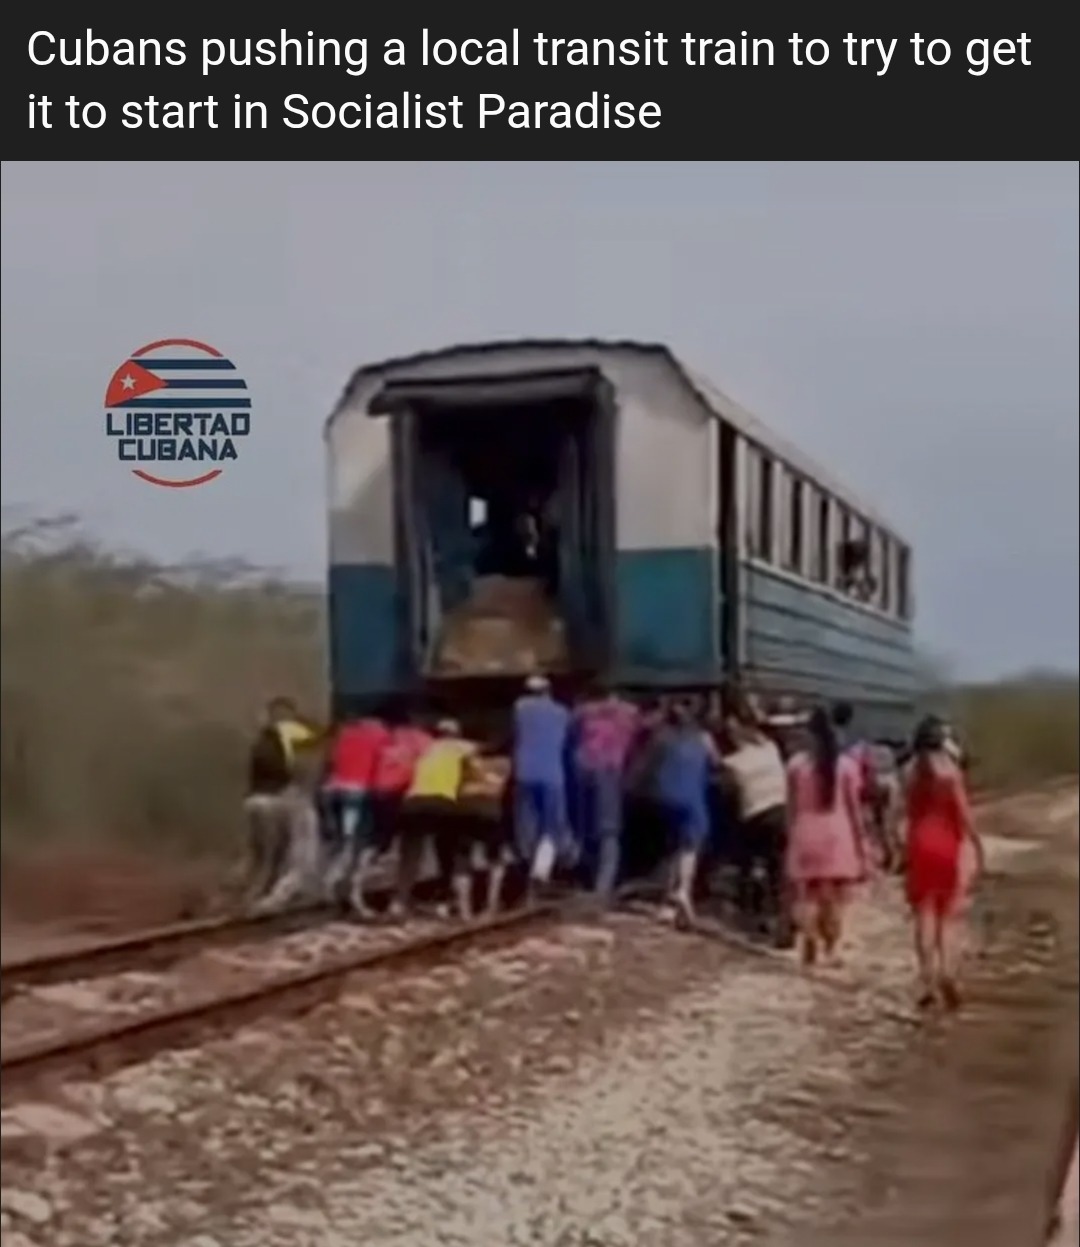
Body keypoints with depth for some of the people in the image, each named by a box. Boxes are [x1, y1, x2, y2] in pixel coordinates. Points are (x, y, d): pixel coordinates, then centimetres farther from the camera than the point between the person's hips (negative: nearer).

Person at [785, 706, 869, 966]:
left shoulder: (796, 764, -2)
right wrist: (861, 848, 7)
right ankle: (831, 951, 11)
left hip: (806, 837, 0)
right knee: (834, 900, 10)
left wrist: (790, 840, 10)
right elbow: (854, 809, 0)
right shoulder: (846, 764, -2)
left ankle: (810, 950, -6)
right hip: (837, 838, 0)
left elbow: (792, 809, 0)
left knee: (806, 897, 6)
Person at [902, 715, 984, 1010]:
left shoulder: (910, 771, 1)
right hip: (947, 845, -2)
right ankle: (947, 972, -11)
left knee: (924, 916, 5)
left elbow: (908, 811, 5)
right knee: (947, 916, 8)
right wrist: (977, 847, -3)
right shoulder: (949, 769, -8)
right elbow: (963, 813, -8)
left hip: (919, 844, 2)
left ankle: (928, 982, -1)